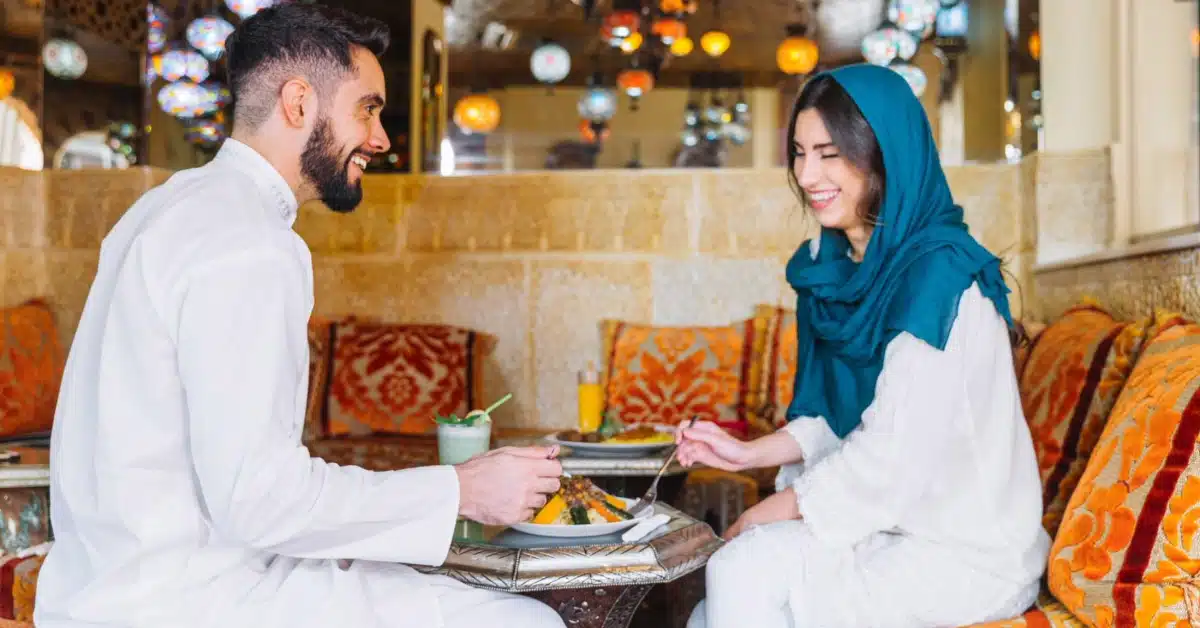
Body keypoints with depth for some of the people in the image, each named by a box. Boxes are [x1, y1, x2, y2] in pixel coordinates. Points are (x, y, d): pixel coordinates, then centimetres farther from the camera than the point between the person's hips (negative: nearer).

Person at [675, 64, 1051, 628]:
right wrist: (749, 453, 0)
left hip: (968, 552, -7)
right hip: (887, 520, 7)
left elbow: (893, 452, -22)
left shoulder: (937, 274, -21)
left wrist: (760, 517, -14)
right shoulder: (834, 264, 4)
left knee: (745, 571, -19)